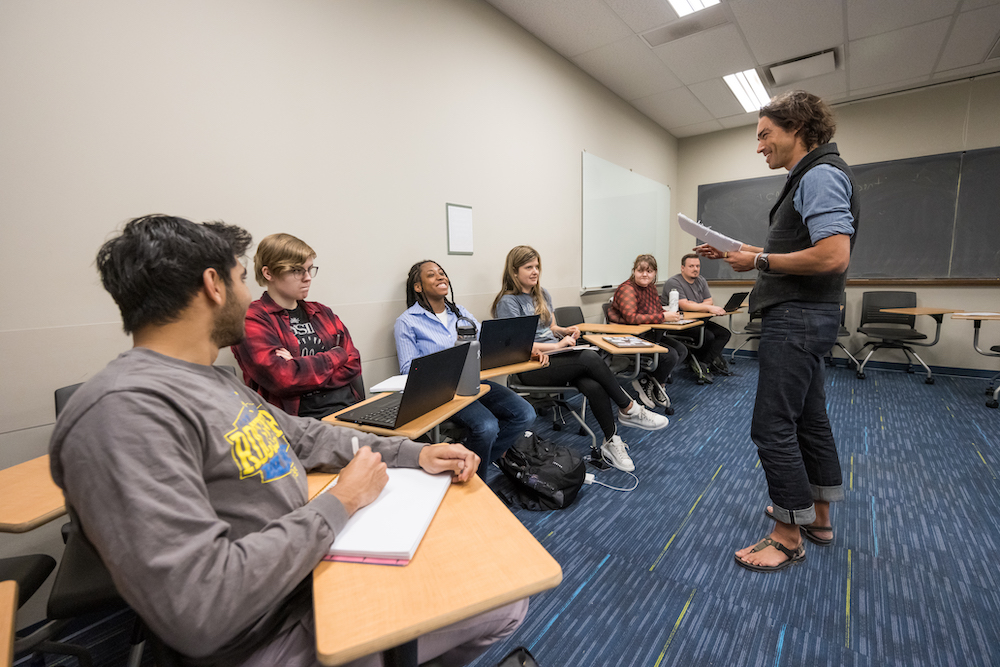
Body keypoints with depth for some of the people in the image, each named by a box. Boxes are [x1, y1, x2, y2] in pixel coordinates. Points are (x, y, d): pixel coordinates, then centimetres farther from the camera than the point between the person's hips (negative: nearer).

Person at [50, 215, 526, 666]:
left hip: (317, 564, 9)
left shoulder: (214, 380, 8)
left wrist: (413, 453, 1)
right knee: (505, 600, -3)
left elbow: (303, 437, 12)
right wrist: (340, 503, -19)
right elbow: (197, 610, -31)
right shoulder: (125, 410, -26)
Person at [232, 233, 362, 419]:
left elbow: (353, 365, 9)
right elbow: (282, 378, -13)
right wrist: (336, 355, 0)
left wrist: (302, 370, -7)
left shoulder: (322, 313, 20)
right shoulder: (252, 319, 1)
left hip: (350, 408, 6)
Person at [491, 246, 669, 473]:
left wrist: (565, 331, 2)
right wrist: (558, 345, -16)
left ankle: (612, 442, -16)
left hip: (554, 357, 7)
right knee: (590, 358, -28)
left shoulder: (542, 294, 17)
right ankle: (629, 410, -14)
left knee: (594, 386, -25)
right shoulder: (507, 302, -6)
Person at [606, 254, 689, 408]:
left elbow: (658, 310, 20)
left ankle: (648, 382, 6)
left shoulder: (651, 287, 11)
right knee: (670, 355, -19)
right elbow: (631, 317, -30)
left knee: (681, 350, 3)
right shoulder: (627, 289, -17)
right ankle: (655, 384, 9)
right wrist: (663, 317, -30)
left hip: (650, 334, 10)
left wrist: (670, 314, -5)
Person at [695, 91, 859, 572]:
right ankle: (817, 516, 33)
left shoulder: (821, 175, -13)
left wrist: (759, 261, -15)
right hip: (802, 316, 11)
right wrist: (740, 252, 12)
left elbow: (833, 257, -24)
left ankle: (788, 536, 10)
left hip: (796, 318, -11)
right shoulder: (809, 178, 19)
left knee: (773, 426, -6)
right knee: (809, 418, 17)